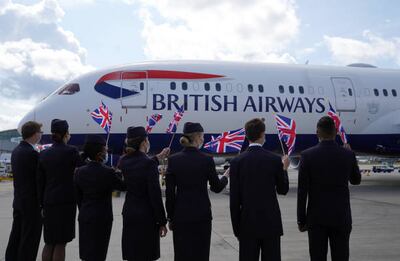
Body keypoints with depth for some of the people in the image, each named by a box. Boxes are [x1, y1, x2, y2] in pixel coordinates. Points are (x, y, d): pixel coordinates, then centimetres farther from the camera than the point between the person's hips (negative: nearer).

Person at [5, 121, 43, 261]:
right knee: (30, 239, 1)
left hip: (19, 201, 9)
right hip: (32, 203, -9)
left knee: (16, 236, 17)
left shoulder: (16, 151, 8)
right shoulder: (32, 153, -20)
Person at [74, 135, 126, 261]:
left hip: (84, 217, 6)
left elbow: (78, 197, 7)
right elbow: (123, 186, -4)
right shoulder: (108, 173, -18)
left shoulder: (79, 172, 0)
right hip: (102, 217, -5)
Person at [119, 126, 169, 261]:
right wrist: (162, 222, -10)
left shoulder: (123, 161, 2)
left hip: (129, 214, 6)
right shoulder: (149, 164, -17)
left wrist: (159, 157, 29)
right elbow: (155, 195, -17)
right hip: (147, 216, -6)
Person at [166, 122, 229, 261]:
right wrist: (225, 177, 21)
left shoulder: (173, 160, -4)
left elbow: (169, 192, -2)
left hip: (180, 214, 2)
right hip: (202, 214, -2)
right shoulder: (206, 160, -9)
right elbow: (216, 187, 0)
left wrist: (170, 217, 7)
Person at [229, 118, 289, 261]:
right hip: (271, 222, 0)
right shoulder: (274, 160, -6)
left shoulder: (237, 162, -6)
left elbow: (234, 199, -4)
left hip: (248, 223, 0)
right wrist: (284, 169, 21)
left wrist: (236, 227, 5)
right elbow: (283, 190, 6)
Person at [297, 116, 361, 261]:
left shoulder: (307, 155, -10)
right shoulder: (348, 155, -4)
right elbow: (356, 180, 14)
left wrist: (301, 220, -1)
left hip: (316, 217, -1)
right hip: (341, 217, 1)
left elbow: (302, 191, -9)